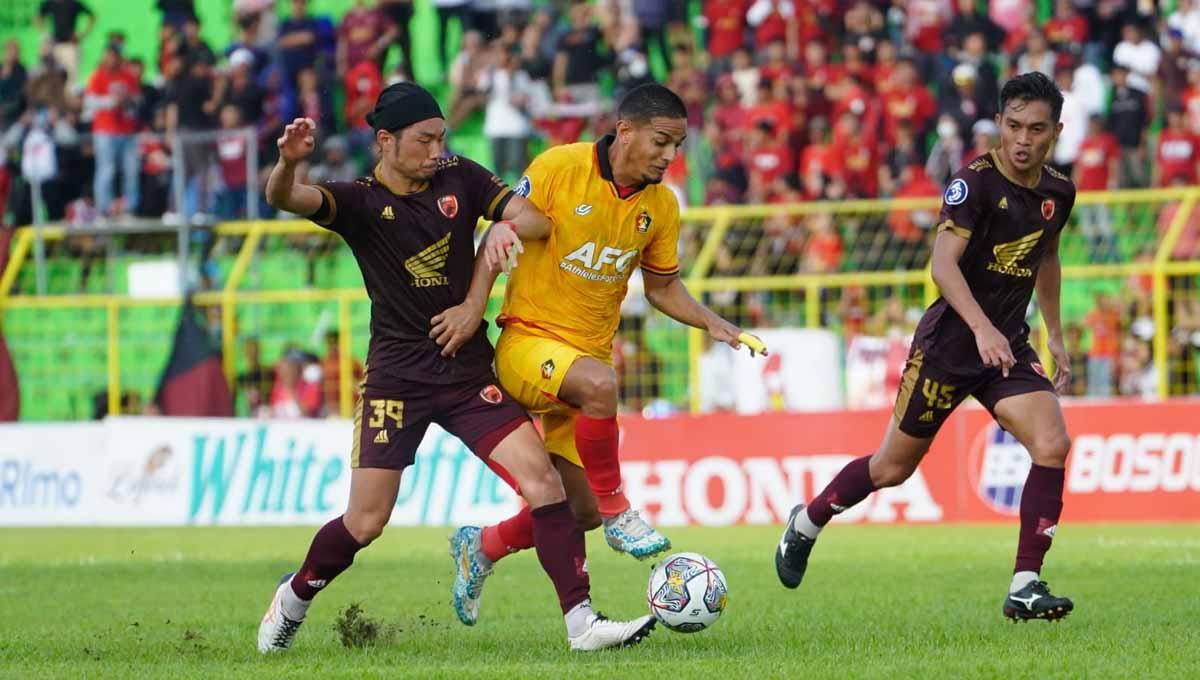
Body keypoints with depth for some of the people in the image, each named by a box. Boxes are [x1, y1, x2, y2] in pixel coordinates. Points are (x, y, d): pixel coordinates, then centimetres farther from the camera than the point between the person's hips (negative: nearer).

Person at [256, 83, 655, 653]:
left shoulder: (460, 178, 4)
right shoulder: (359, 201, -6)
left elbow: (532, 219, 1)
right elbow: (284, 198, -24)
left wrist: (475, 301, -9)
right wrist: (288, 163, -47)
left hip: (469, 371, 3)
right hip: (396, 375, -3)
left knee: (542, 480, -14)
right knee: (364, 524, -3)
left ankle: (582, 623, -13)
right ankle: (294, 598, 25)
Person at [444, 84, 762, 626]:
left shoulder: (661, 206, 2)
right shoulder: (558, 168, -13)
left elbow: (661, 285, 15)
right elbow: (499, 236, -8)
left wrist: (709, 322, -2)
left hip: (589, 354, 6)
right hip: (527, 340, -6)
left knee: (581, 511, 5)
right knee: (599, 383, -39)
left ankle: (481, 548, 32)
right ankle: (618, 511, -21)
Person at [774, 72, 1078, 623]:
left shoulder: (1057, 193, 4)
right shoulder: (976, 181, -18)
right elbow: (943, 262, -28)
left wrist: (1055, 336, 24)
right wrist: (983, 328, -41)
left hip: (1009, 346, 5)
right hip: (949, 342, -5)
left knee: (1052, 445, -18)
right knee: (893, 468, 7)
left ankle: (1025, 587, -12)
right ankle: (806, 524, 35)